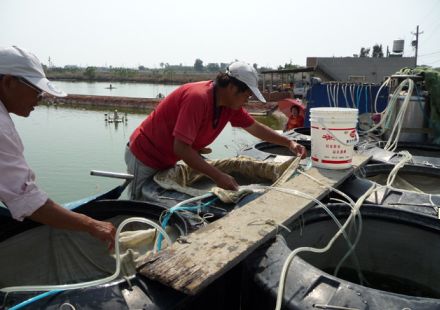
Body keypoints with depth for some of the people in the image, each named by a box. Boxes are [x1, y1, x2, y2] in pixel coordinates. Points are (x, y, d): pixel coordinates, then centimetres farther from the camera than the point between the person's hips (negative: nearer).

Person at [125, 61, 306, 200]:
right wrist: (218, 177, -35)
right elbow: (181, 148, -36)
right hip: (145, 158, -7)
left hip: (166, 161, 8)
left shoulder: (231, 104, -6)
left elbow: (254, 127, 10)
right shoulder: (198, 98, -32)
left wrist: (289, 143, 7)